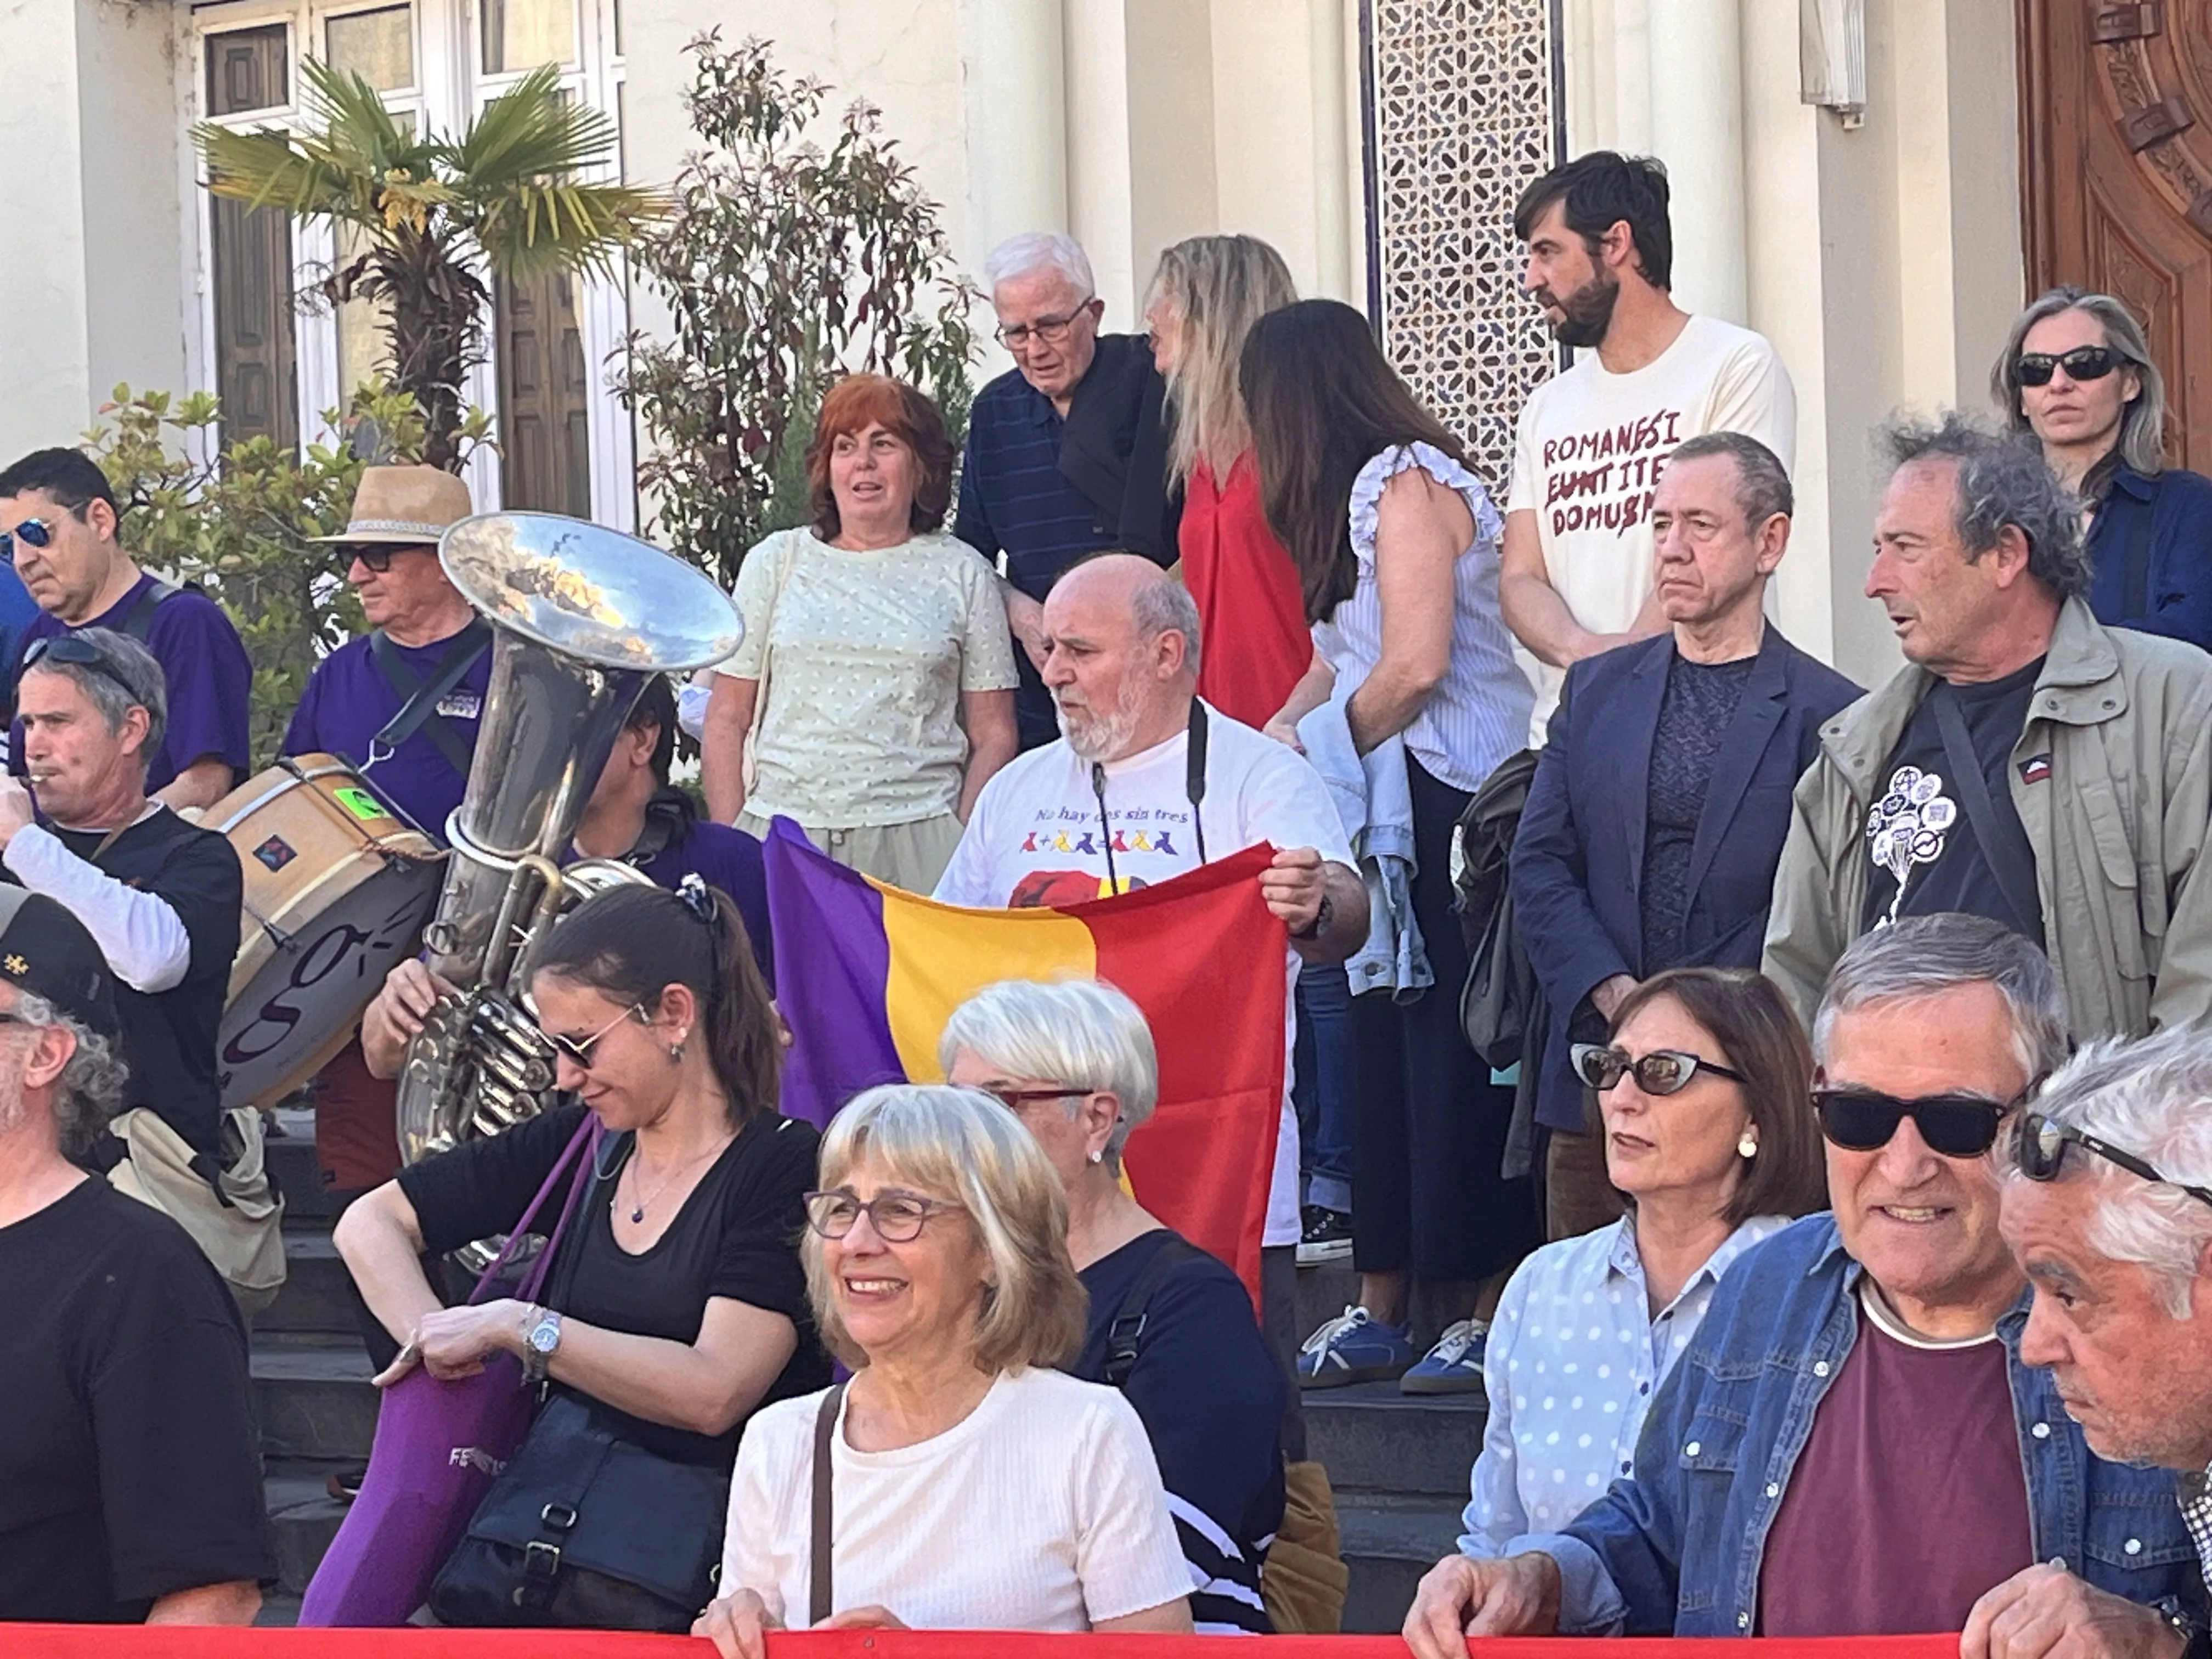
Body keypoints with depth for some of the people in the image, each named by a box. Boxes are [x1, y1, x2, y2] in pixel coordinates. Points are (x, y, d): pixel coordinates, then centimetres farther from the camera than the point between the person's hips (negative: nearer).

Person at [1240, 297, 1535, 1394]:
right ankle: (1381, 1314, 12)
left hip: (1447, 798, -9)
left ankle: (1487, 1314, -3)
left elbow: (1416, 664, -18)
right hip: (1383, 806, 9)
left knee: (1454, 1050, -7)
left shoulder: (1408, 482, -10)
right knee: (1382, 1047, 8)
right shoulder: (1357, 492, 17)